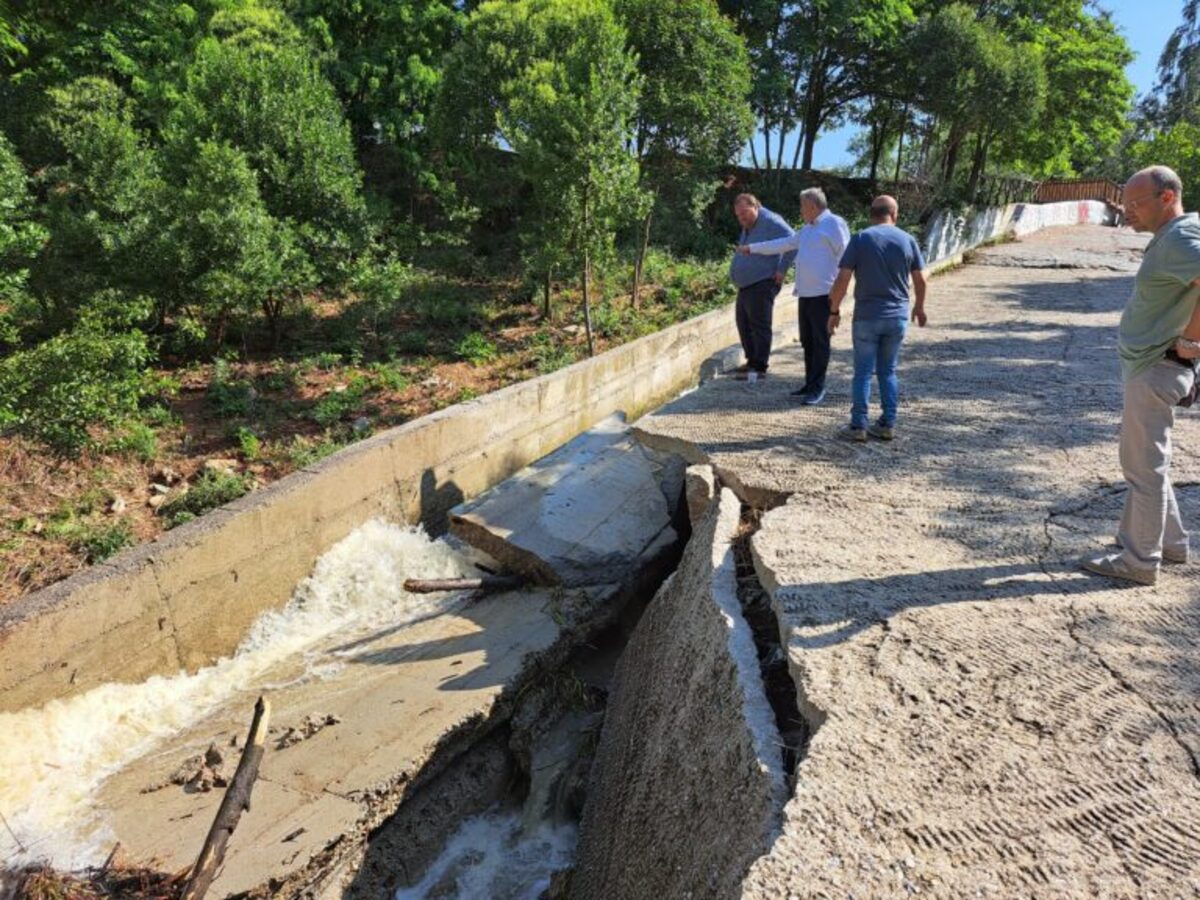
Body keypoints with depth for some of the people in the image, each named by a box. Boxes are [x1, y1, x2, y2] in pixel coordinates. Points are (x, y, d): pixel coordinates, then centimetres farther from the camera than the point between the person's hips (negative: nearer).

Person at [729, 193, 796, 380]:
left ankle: (759, 367, -5)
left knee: (759, 325, -8)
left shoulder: (770, 222, -12)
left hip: (762, 284, -10)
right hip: (745, 285, 10)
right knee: (744, 324, 14)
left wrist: (782, 270, -18)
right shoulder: (747, 226, 17)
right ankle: (752, 361, 25)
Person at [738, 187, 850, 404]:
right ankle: (810, 384, 17)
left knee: (820, 342, -5)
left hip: (822, 294, -8)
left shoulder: (834, 224, -6)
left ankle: (817, 388, -2)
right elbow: (784, 243, 29)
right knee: (807, 341, 10)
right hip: (805, 294, 9)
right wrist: (752, 248, 31)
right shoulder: (808, 229, 21)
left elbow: (845, 258, -12)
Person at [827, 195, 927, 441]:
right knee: (888, 372, 13)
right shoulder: (908, 240, 3)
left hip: (866, 316, -3)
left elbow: (842, 279, -11)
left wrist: (834, 310, -1)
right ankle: (888, 425, 14)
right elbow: (920, 280, 7)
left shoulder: (860, 239, -6)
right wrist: (919, 307, 23)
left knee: (863, 372, 4)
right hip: (897, 316, 3)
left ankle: (858, 426, 5)